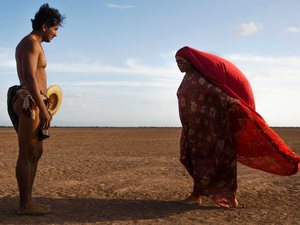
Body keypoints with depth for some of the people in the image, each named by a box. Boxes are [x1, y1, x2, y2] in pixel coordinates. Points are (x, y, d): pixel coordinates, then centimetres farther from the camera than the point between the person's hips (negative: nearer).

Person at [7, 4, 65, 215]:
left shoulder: (31, 44, 22)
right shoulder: (31, 43, -10)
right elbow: (29, 78, -21)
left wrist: (44, 97, 21)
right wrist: (43, 109, -22)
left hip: (31, 104, 10)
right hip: (29, 103, -10)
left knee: (37, 152, 13)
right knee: (27, 155, -6)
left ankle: (28, 200, 19)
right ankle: (25, 204, 1)